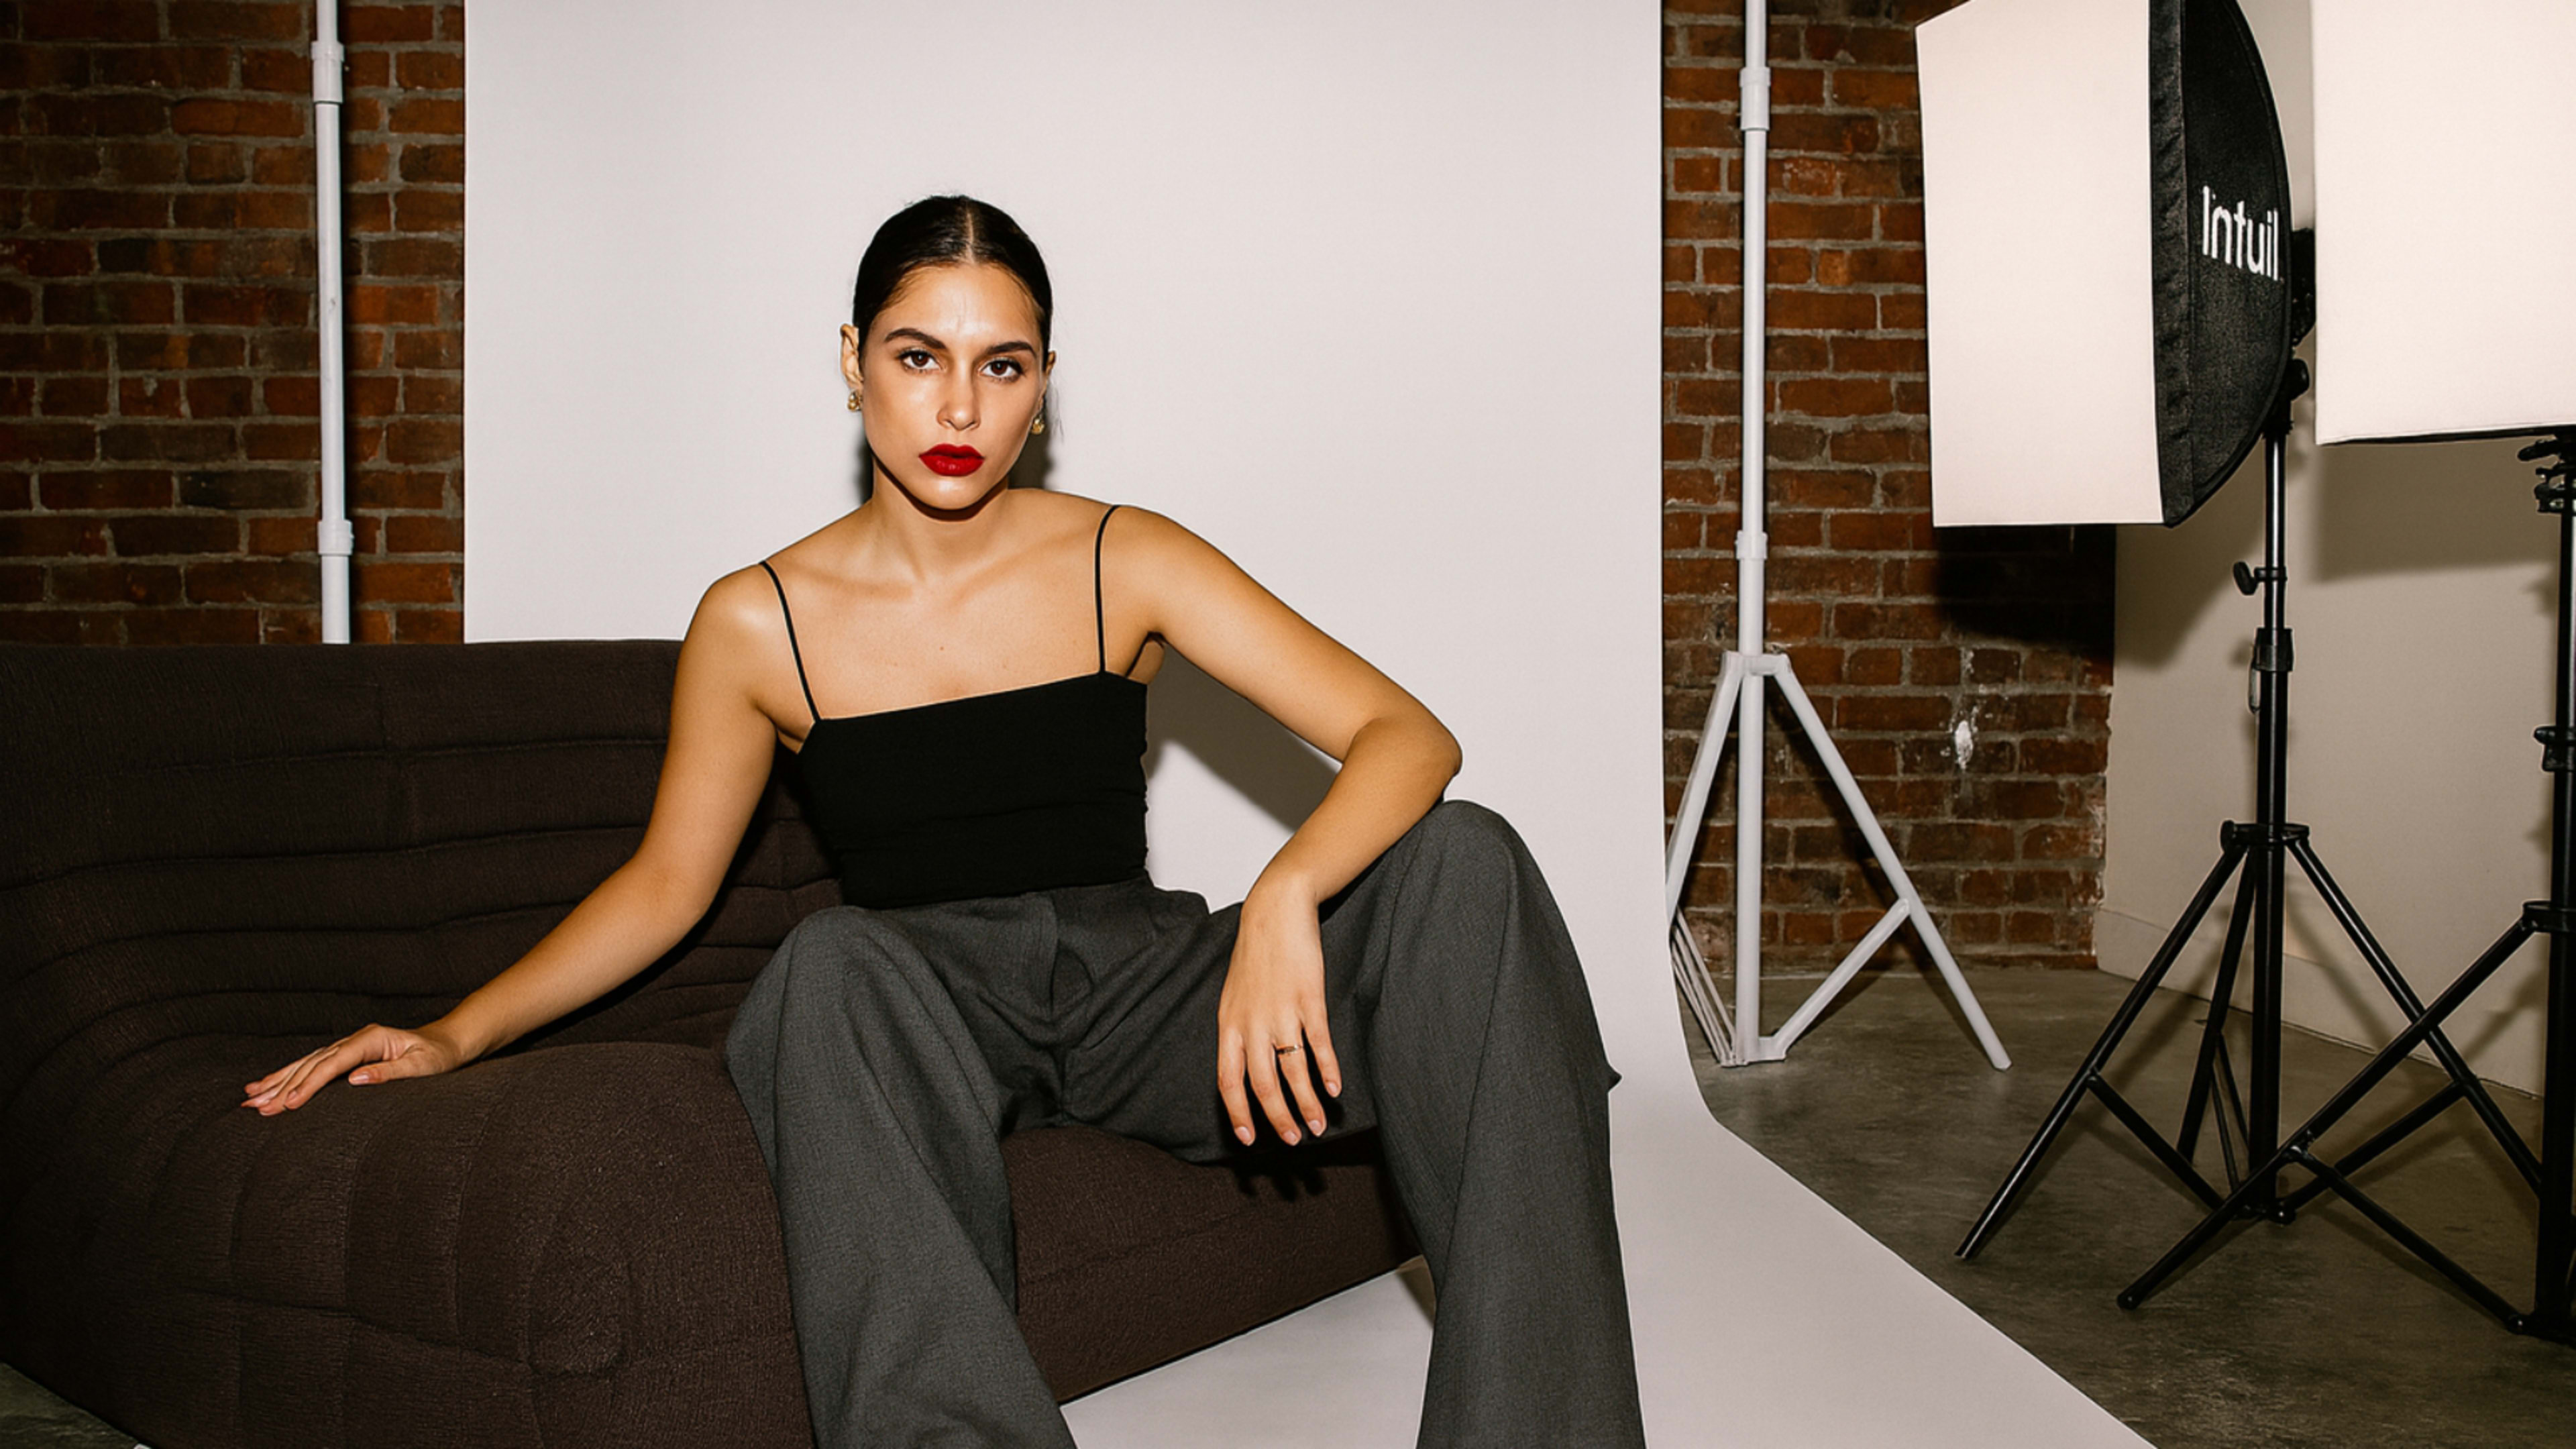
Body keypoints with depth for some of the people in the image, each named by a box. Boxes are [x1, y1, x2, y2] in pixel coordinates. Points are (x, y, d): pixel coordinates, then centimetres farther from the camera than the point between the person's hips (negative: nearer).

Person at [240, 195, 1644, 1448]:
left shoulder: (1122, 564, 0)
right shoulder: (760, 623, 2)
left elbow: (1408, 738, -9)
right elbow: (662, 883, 14)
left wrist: (1284, 899, -29)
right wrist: (457, 1035, 2)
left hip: (1136, 987, 1)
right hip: (923, 1009, -1)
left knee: (1462, 862, -23)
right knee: (834, 959, -38)